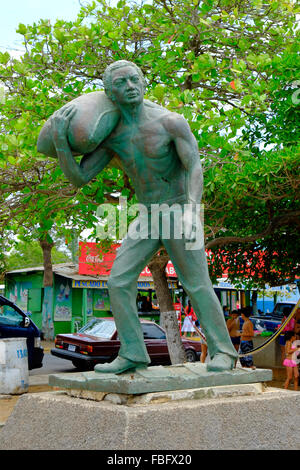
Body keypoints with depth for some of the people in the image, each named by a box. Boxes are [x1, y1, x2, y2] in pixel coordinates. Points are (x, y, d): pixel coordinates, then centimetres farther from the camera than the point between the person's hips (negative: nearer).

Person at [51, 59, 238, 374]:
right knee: (119, 280, -4)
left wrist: (191, 210, -37)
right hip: (148, 218, 5)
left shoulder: (172, 122, -14)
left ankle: (222, 351, 10)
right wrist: (59, 137, -18)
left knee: (196, 284, -5)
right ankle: (132, 354, 2)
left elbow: (195, 168, -20)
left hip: (179, 212, -5)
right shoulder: (110, 138, -1)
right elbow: (78, 178, -5)